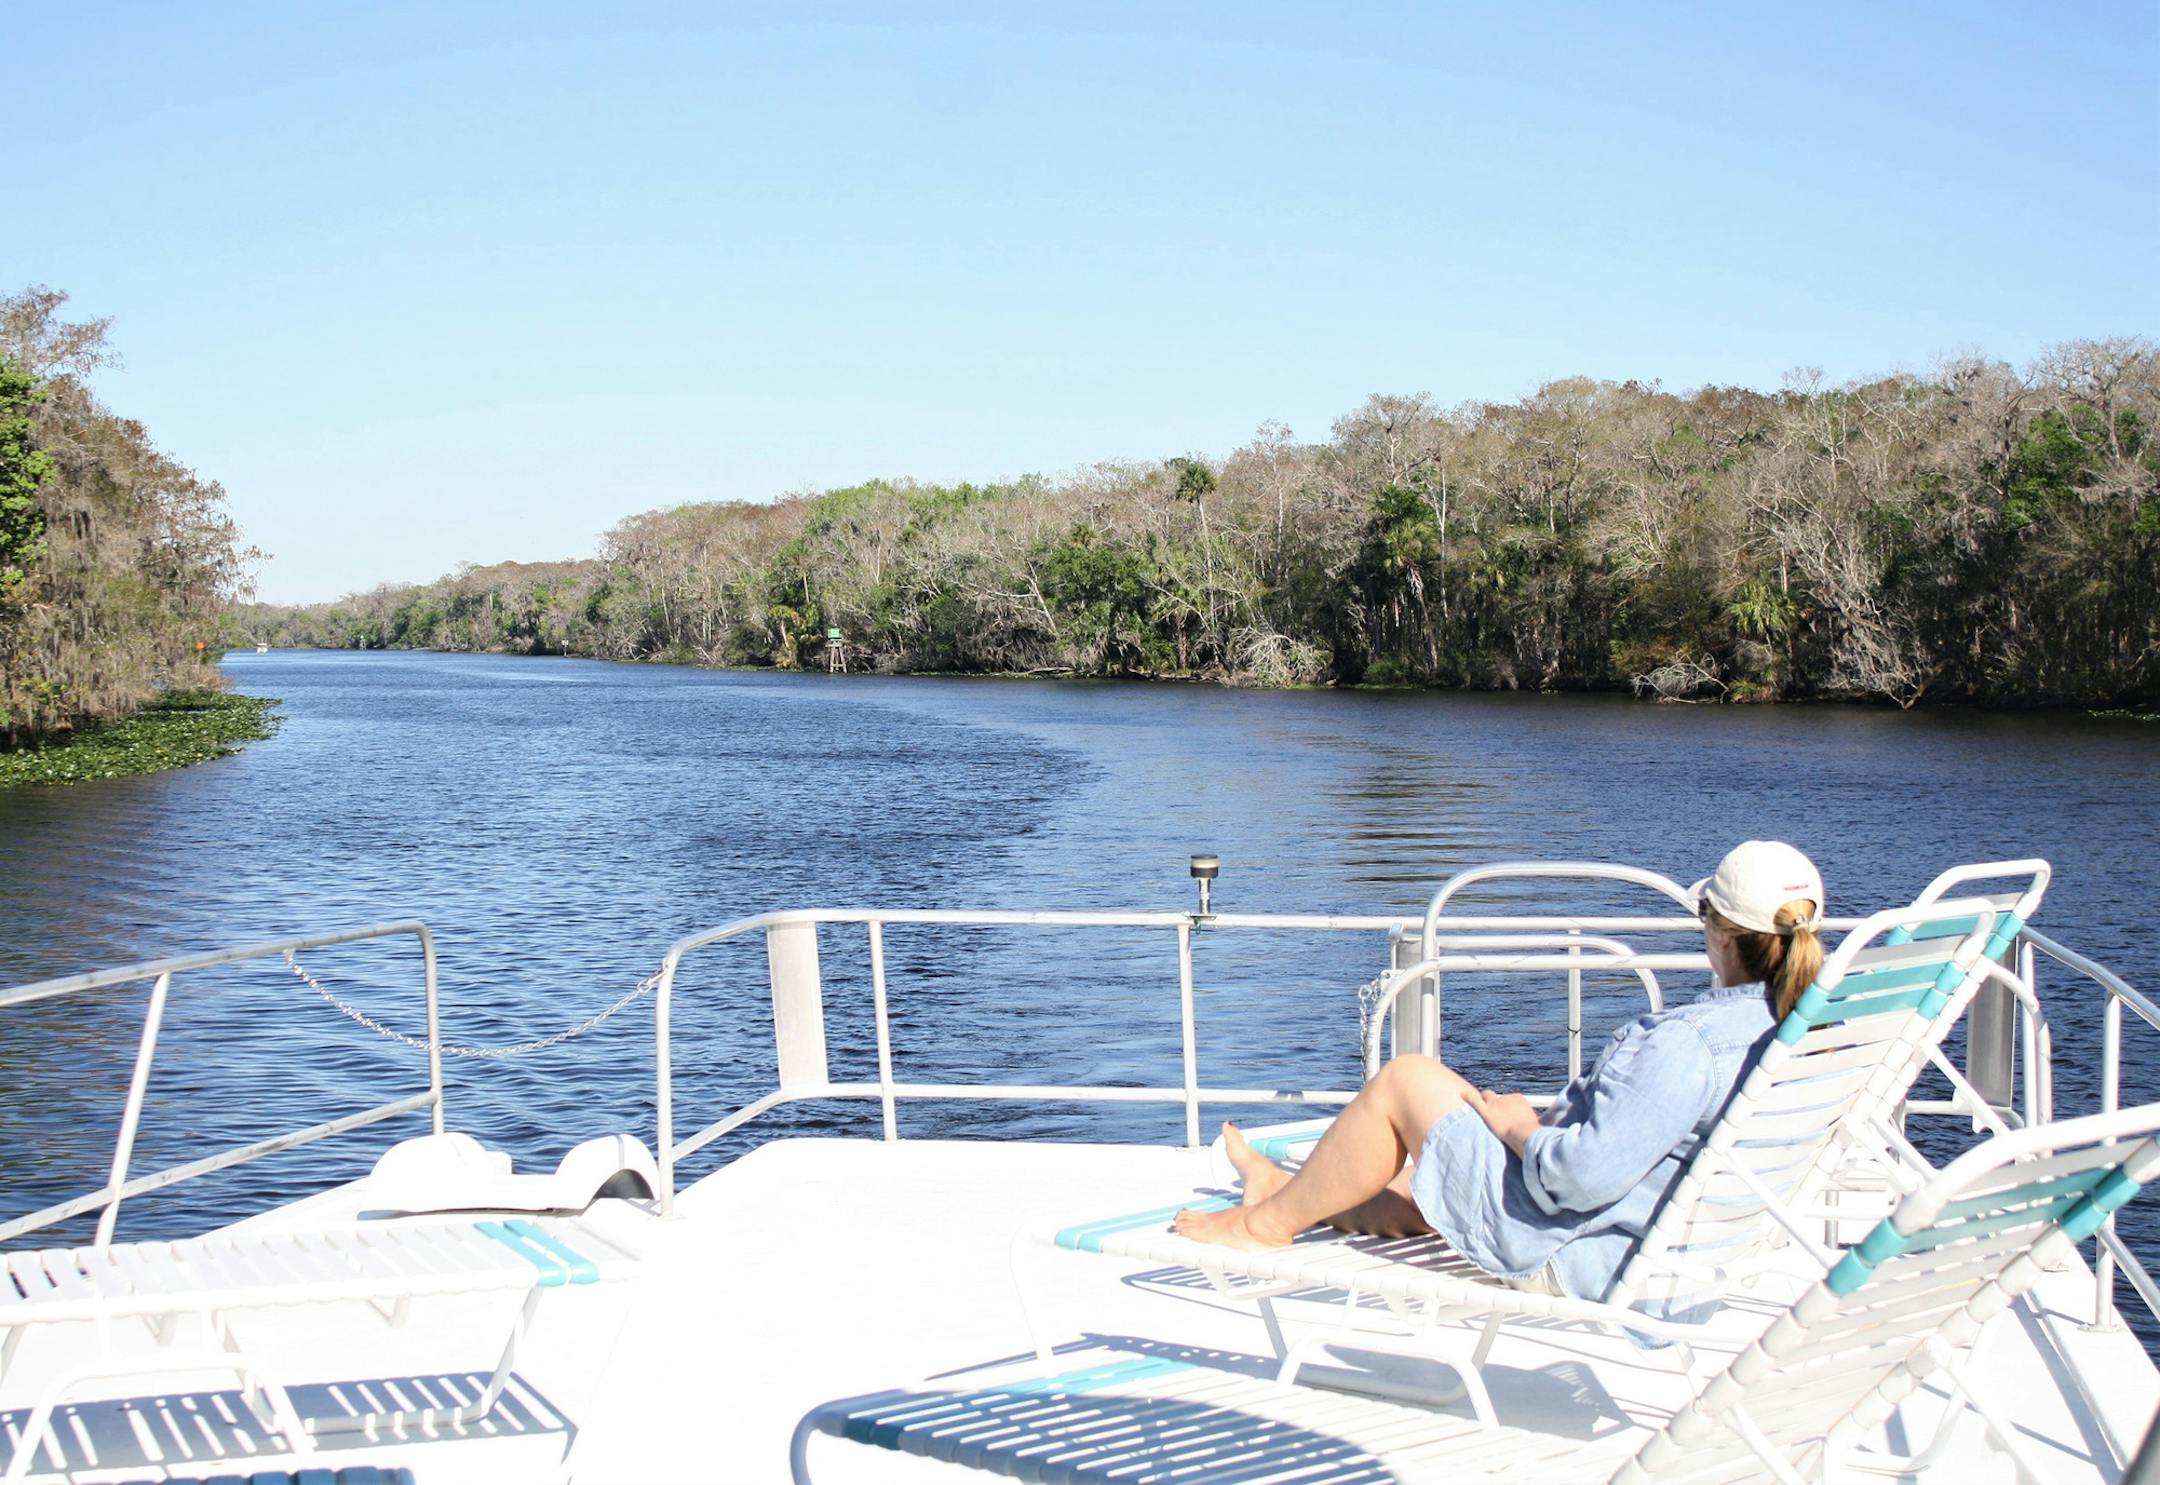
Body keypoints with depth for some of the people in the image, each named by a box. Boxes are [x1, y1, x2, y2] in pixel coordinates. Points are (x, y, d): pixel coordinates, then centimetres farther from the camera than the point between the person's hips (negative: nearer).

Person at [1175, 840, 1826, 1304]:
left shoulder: (1688, 1042, -29)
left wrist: (1521, 1126, -13)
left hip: (1560, 1257, -9)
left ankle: (1268, 1221, 19)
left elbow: (1585, 1173, -33)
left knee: (1403, 1080, 4)